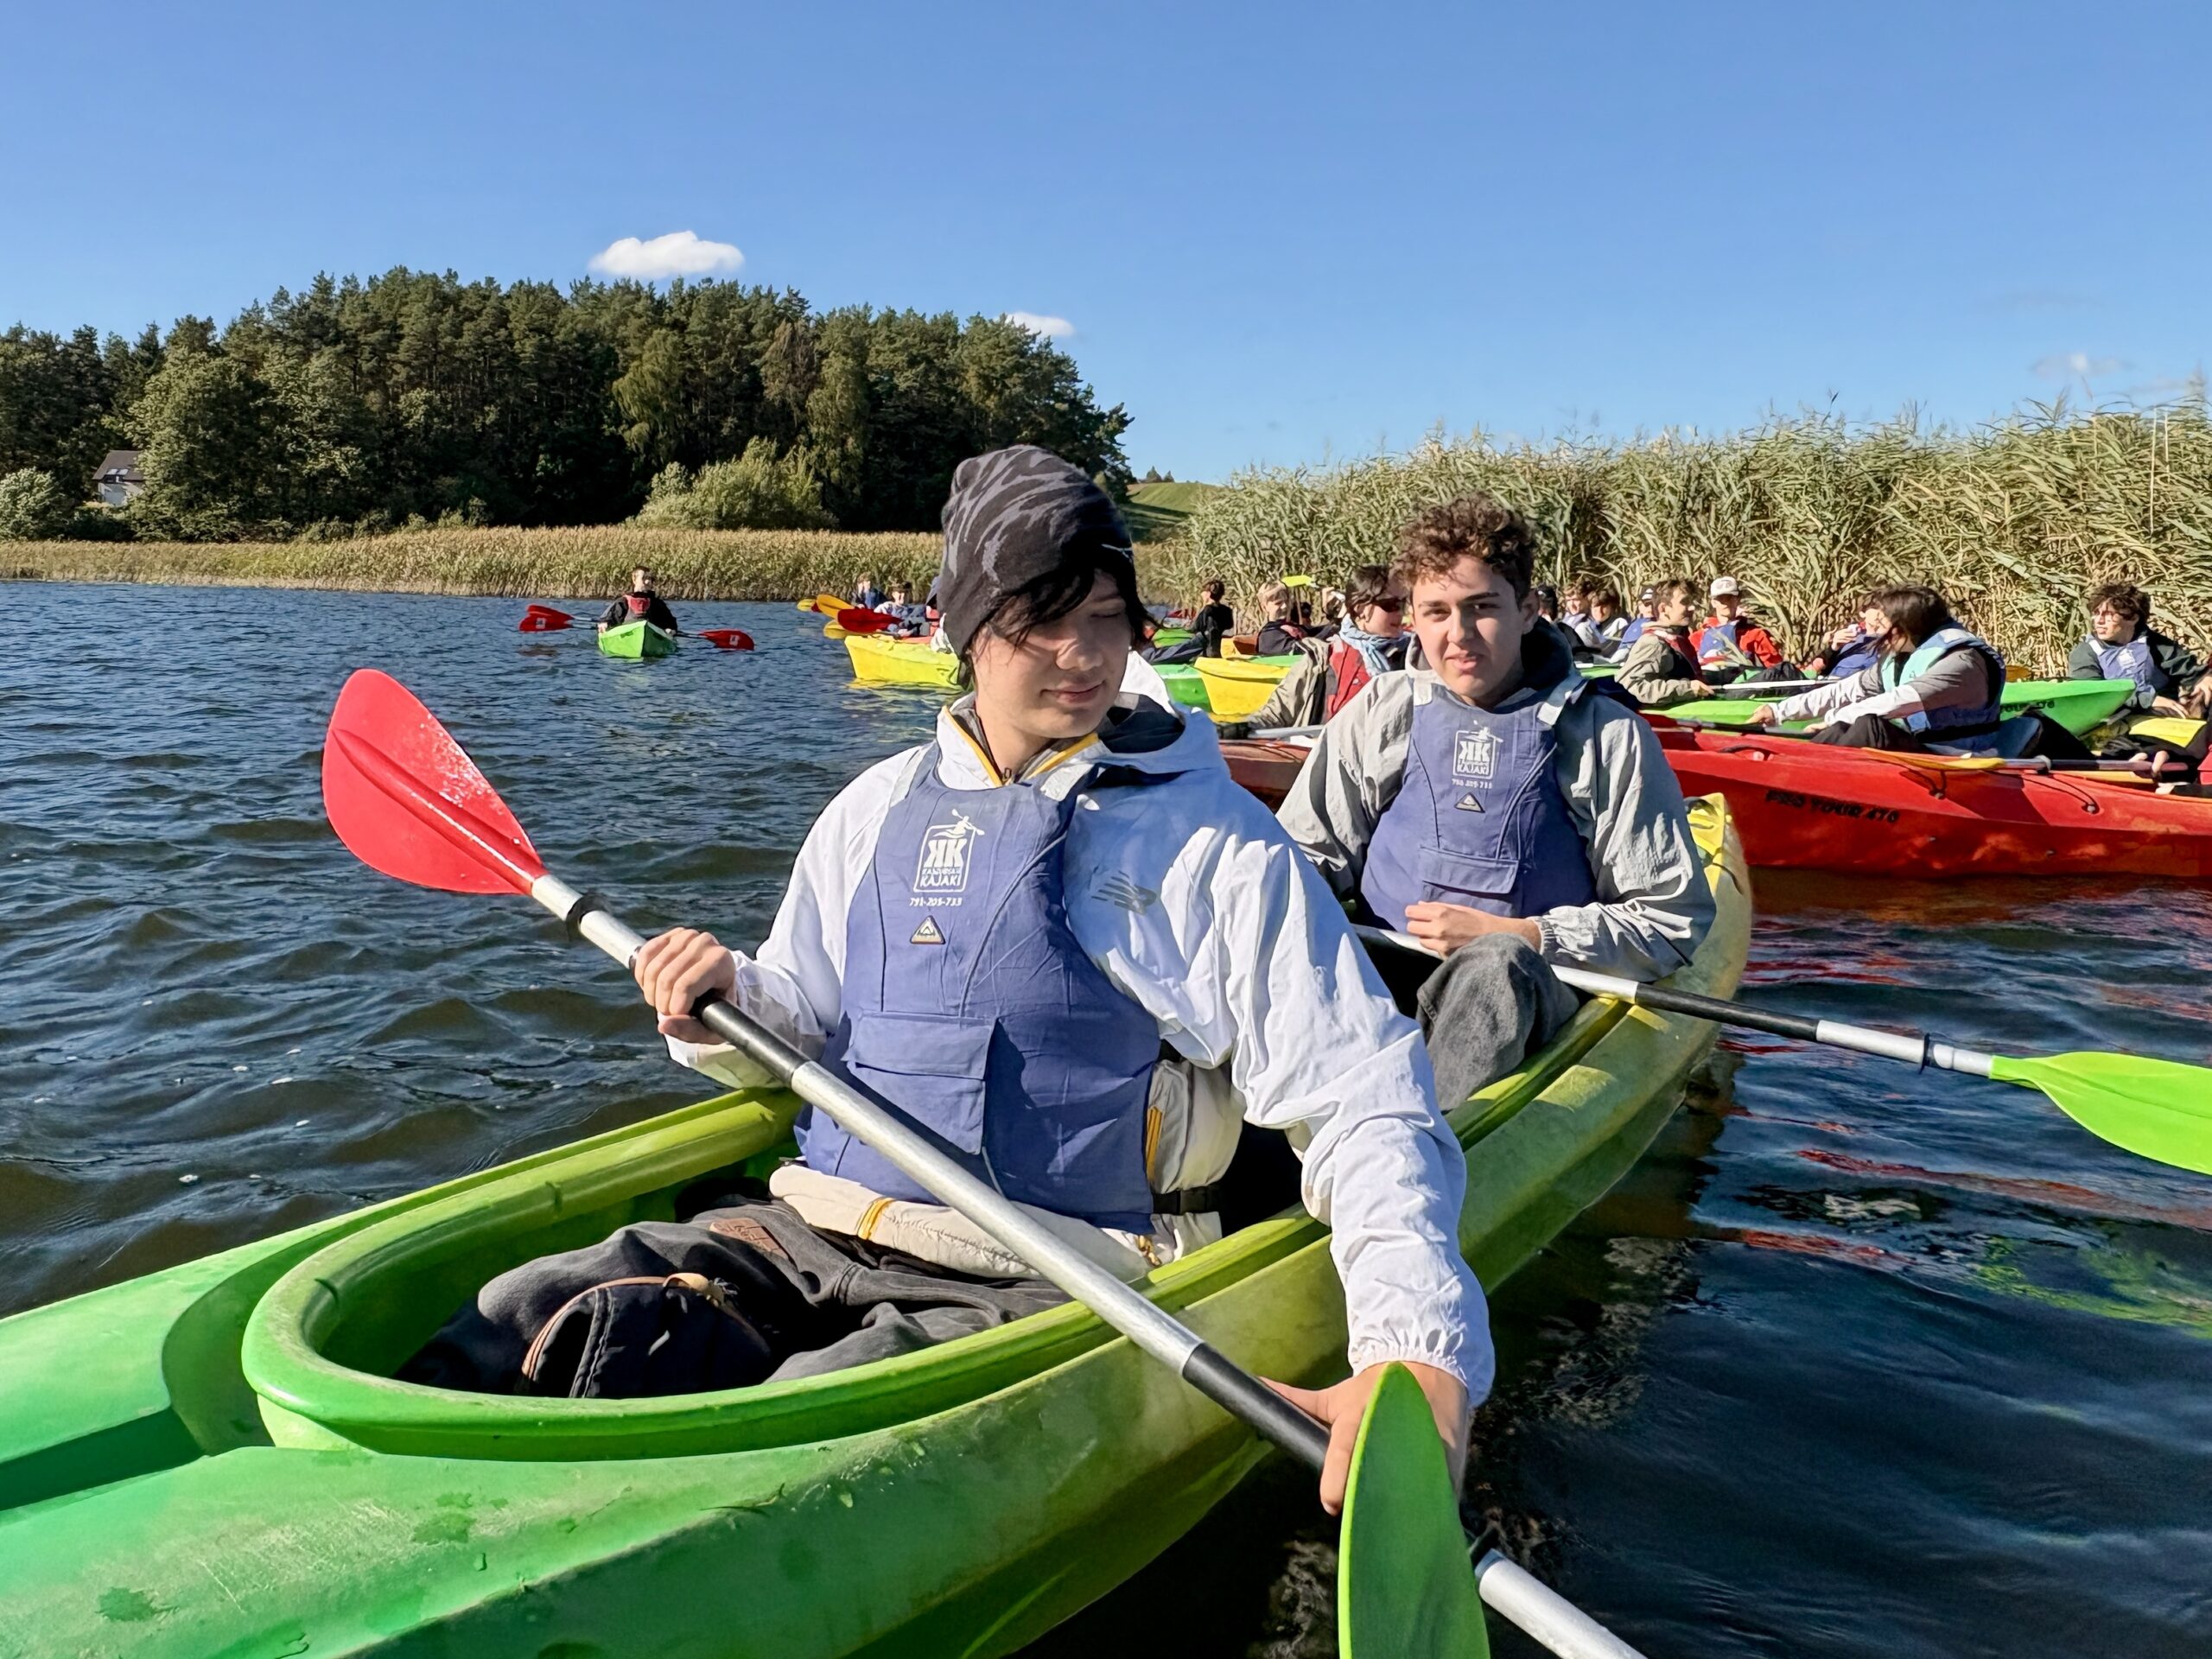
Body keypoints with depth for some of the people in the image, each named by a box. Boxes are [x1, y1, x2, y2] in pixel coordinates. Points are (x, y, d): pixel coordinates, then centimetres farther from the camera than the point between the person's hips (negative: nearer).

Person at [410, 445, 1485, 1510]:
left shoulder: (1219, 843, -2)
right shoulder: (875, 810, 12)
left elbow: (1366, 1108, -7)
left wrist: (1418, 1349, -23)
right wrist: (728, 1004, -3)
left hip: (1041, 1285, -4)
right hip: (810, 1229, 5)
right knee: (512, 1325, -14)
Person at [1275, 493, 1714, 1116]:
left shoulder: (1607, 736, 3)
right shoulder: (1382, 712, 12)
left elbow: (1676, 921, 2)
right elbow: (1306, 851, 15)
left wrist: (1521, 937, -10)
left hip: (1522, 994, -2)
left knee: (1497, 962, -38)